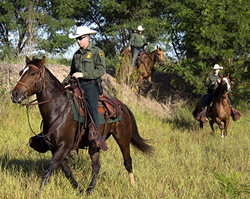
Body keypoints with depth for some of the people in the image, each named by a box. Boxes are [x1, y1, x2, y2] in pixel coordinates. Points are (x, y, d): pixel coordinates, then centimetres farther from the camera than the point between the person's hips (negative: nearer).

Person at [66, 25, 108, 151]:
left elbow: (101, 70, -10)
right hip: (77, 86, 5)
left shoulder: (97, 52, 2)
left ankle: (95, 133, -29)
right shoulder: (77, 54, 21)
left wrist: (82, 74, -18)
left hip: (90, 85, -5)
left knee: (92, 106, -22)